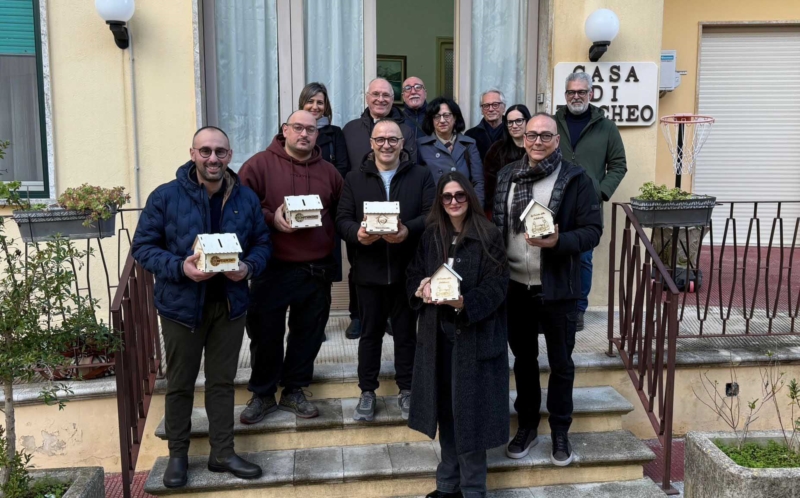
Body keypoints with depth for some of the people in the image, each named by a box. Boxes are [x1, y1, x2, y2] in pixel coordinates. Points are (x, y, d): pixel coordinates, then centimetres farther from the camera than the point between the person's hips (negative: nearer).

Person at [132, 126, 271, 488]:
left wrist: (248, 267, -14)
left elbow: (262, 243, 7)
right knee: (180, 383, 11)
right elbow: (143, 246, -7)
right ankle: (178, 455, 29)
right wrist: (180, 268, -23)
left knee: (222, 381, 13)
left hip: (229, 304, 3)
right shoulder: (165, 196, -10)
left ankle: (222, 452, 27)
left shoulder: (246, 198, 1)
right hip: (181, 304, -2)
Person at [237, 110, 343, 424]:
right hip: (272, 269, -3)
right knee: (265, 333, 5)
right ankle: (262, 395, 23)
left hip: (317, 270, 4)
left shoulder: (329, 172, 9)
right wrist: (271, 219, -20)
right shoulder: (259, 165, -3)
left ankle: (294, 391, 29)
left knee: (308, 334, 12)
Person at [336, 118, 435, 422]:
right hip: (369, 270, 1)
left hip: (407, 269, -1)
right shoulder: (354, 179, 8)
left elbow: (432, 214, -7)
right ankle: (367, 392, 23)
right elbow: (342, 219, 1)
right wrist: (357, 233, -21)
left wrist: (408, 230, -25)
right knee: (370, 332, 11)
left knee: (406, 331, 10)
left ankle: (406, 390, 25)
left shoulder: (421, 176, 4)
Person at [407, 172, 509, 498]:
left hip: (475, 337, -4)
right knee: (445, 409, 13)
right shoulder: (431, 236, 6)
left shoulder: (489, 236, -8)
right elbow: (414, 275, 9)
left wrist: (464, 302, -28)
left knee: (469, 412, 1)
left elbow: (497, 285, -12)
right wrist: (421, 290, -14)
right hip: (437, 336, 5)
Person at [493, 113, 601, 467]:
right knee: (523, 358, 17)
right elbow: (494, 223, 8)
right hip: (514, 285, 4)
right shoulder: (507, 176, 5)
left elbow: (593, 230, -10)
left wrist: (557, 242, -27)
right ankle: (527, 424, 34)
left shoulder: (575, 179, -8)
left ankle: (560, 431, 28)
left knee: (560, 362, 11)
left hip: (556, 288, -3)